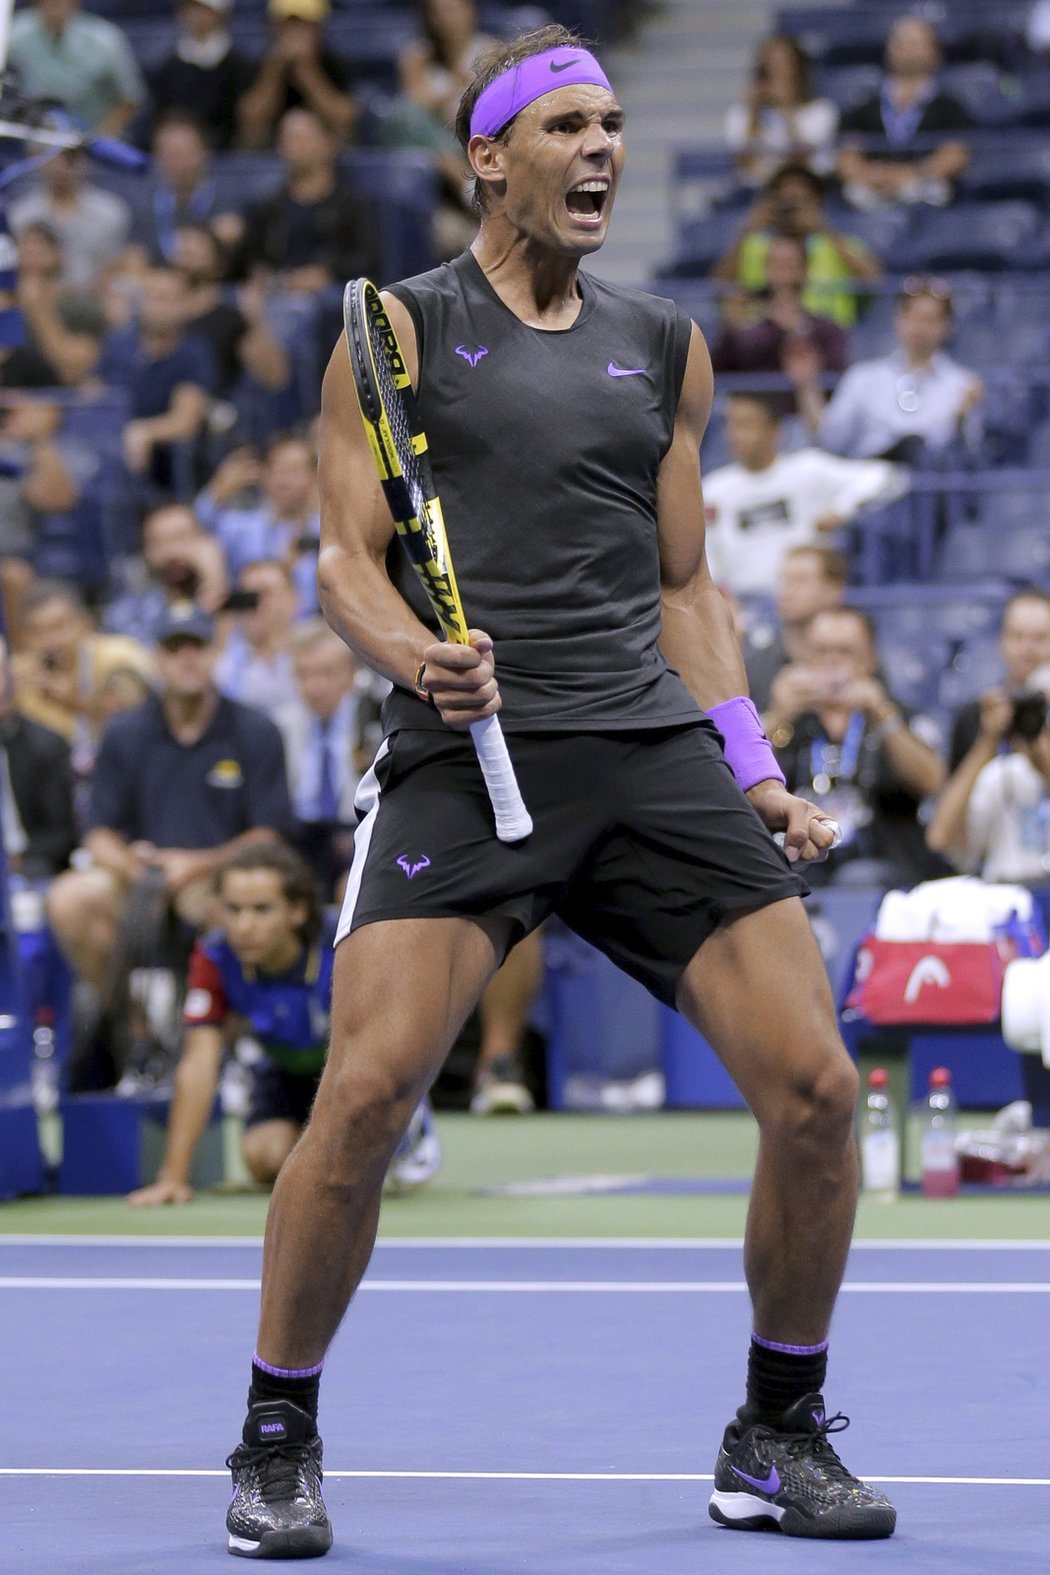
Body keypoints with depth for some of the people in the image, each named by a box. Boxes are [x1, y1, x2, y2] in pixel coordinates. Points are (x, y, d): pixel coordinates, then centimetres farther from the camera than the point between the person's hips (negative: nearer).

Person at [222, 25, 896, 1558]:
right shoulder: (403, 326, 8)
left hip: (652, 748, 4)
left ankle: (779, 1436, 13)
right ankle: (277, 1442, 1)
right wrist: (414, 654, -18)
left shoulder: (665, 345, 19)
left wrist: (755, 770, 12)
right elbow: (349, 558, 3)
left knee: (813, 1083, -6)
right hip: (466, 746, -4)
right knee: (368, 1088, -19)